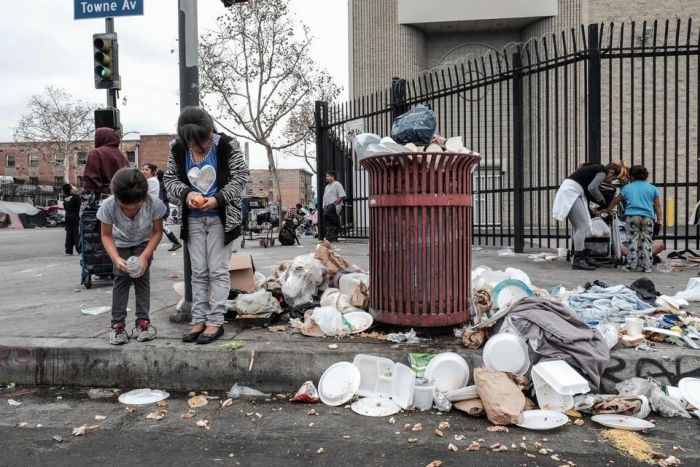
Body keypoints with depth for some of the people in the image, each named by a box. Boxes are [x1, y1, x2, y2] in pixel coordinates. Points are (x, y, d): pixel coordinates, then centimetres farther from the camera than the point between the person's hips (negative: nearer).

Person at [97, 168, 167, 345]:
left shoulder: (154, 204, -36)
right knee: (122, 278, -7)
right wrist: (116, 258, -35)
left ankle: (143, 321, 4)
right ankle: (118, 323, 2)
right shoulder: (108, 206, -34)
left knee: (142, 276, -7)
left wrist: (145, 256, -30)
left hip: (144, 242, 0)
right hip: (121, 243, 0)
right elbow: (106, 235, -19)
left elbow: (157, 232, -20)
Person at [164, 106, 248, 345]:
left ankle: (216, 322, 6)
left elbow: (240, 177, -10)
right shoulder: (177, 149, -3)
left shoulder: (227, 145, -13)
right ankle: (199, 320, 17)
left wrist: (218, 199, -23)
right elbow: (170, 178, 5)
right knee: (198, 272, 9)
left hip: (221, 216, -4)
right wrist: (186, 193, -16)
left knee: (218, 271, -2)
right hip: (193, 218, 4)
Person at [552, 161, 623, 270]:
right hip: (571, 192, -10)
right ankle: (577, 260, -7)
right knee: (582, 226, -8)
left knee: (578, 227, 12)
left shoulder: (596, 168, 25)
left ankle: (582, 257, 16)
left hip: (567, 191, 10)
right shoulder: (603, 171, -3)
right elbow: (592, 188, -13)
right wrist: (600, 198, 6)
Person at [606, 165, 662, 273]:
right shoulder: (652, 188, 17)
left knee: (632, 240, 1)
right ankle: (646, 266, 4)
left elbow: (615, 202, 23)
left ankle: (631, 265, -2)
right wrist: (659, 221, 11)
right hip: (648, 217, 1)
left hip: (631, 216, -1)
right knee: (646, 241, 4)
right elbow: (658, 206, 12)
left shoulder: (627, 188, 15)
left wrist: (608, 210, 37)